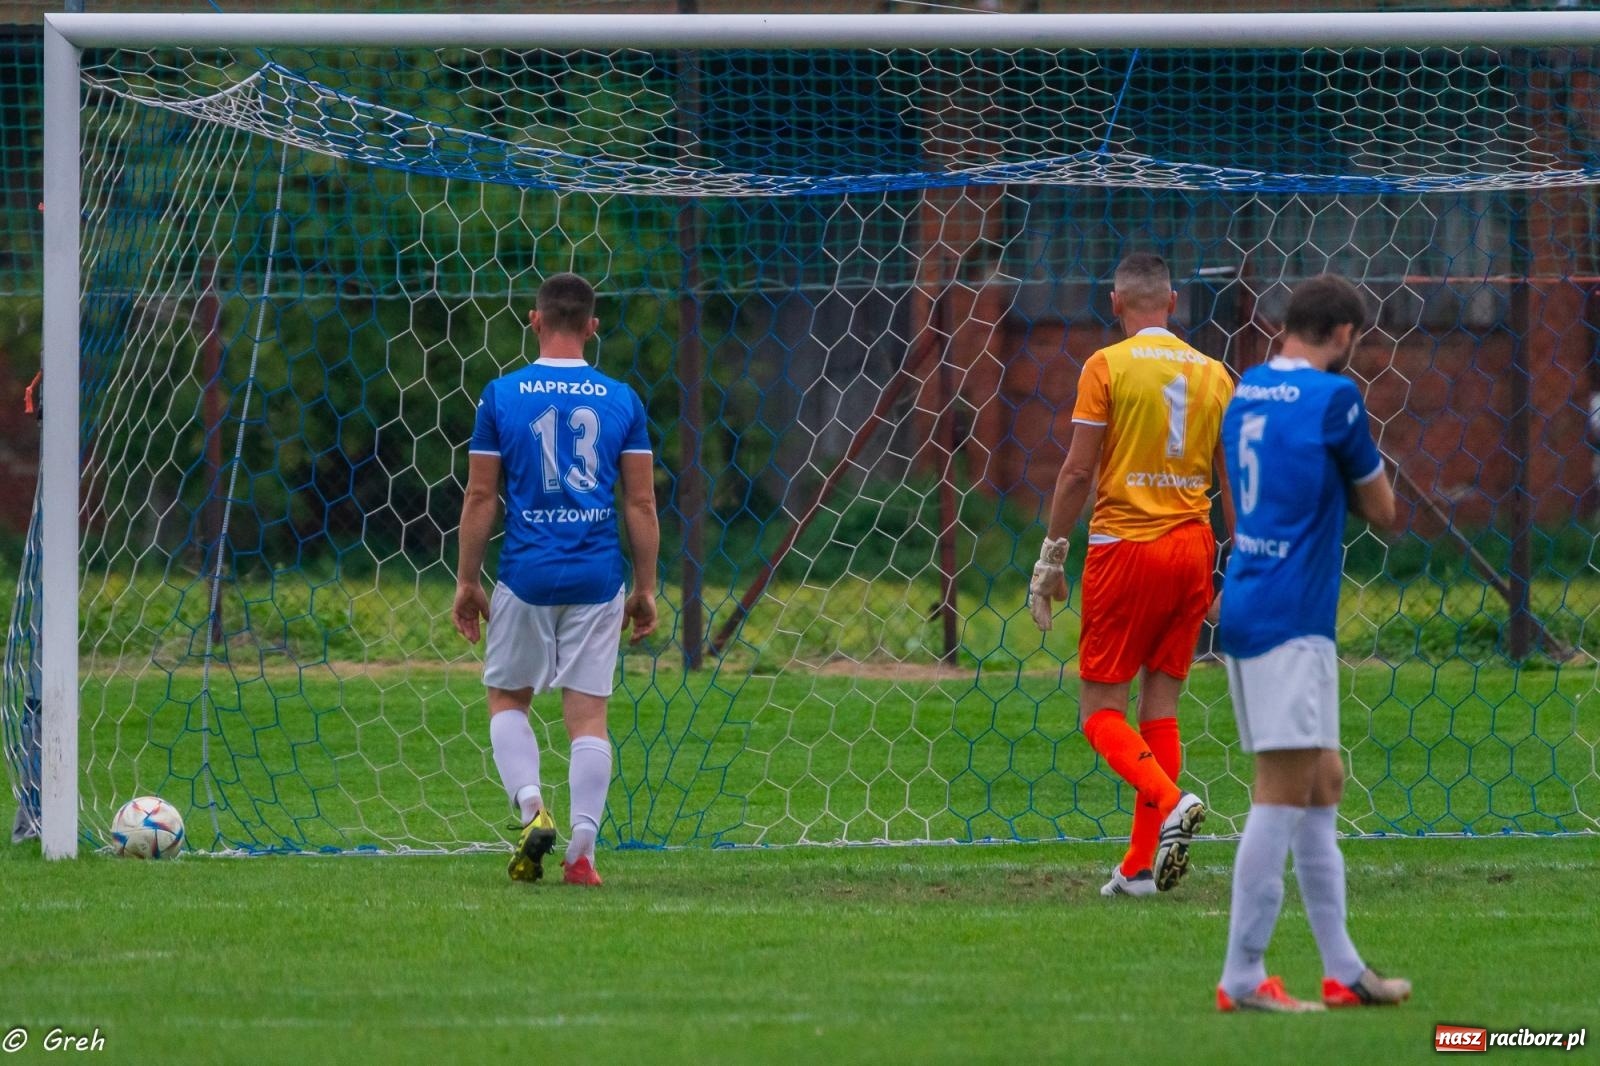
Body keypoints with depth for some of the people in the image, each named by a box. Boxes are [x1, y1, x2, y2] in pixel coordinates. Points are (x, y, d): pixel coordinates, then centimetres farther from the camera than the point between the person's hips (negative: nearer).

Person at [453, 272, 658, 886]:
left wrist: (467, 581, 7)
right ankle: (582, 852, -1)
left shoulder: (502, 396, -2)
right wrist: (646, 589, 10)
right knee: (588, 715, 4)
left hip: (526, 576, -1)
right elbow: (642, 503, 3)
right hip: (598, 580, 1)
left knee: (507, 698, 16)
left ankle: (531, 807, -6)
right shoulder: (621, 401, 2)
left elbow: (480, 497, -1)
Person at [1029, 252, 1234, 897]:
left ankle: (1169, 802, -24)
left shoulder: (1108, 366, -6)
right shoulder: (1213, 374, 8)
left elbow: (1078, 470, -9)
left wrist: (1051, 558, -3)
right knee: (1160, 705, 9)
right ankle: (1142, 865, 6)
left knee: (1101, 710, 1)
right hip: (1193, 549, 5)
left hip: (1125, 547, -5)